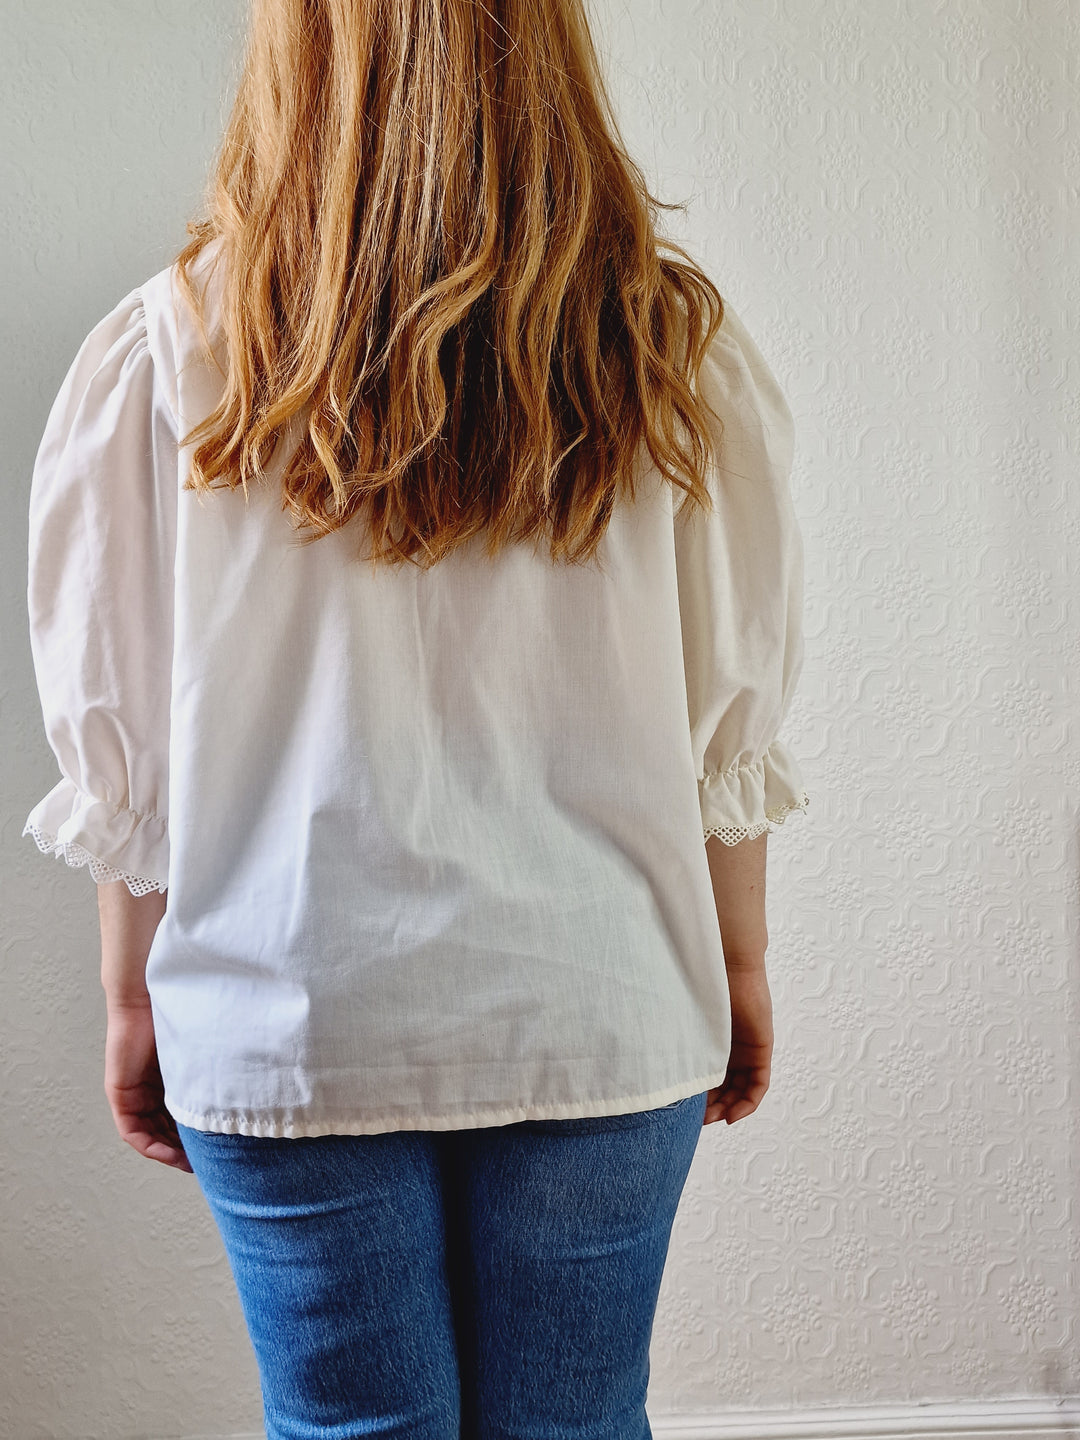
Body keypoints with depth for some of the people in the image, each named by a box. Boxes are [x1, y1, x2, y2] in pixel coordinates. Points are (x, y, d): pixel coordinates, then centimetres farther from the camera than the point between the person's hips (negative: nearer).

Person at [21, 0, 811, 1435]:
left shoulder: (164, 356, -8)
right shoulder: (670, 350, -6)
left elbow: (120, 749, -3)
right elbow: (732, 723, 0)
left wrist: (134, 999, 10)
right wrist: (739, 967, 13)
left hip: (287, 1030, 0)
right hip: (598, 1020, 1)